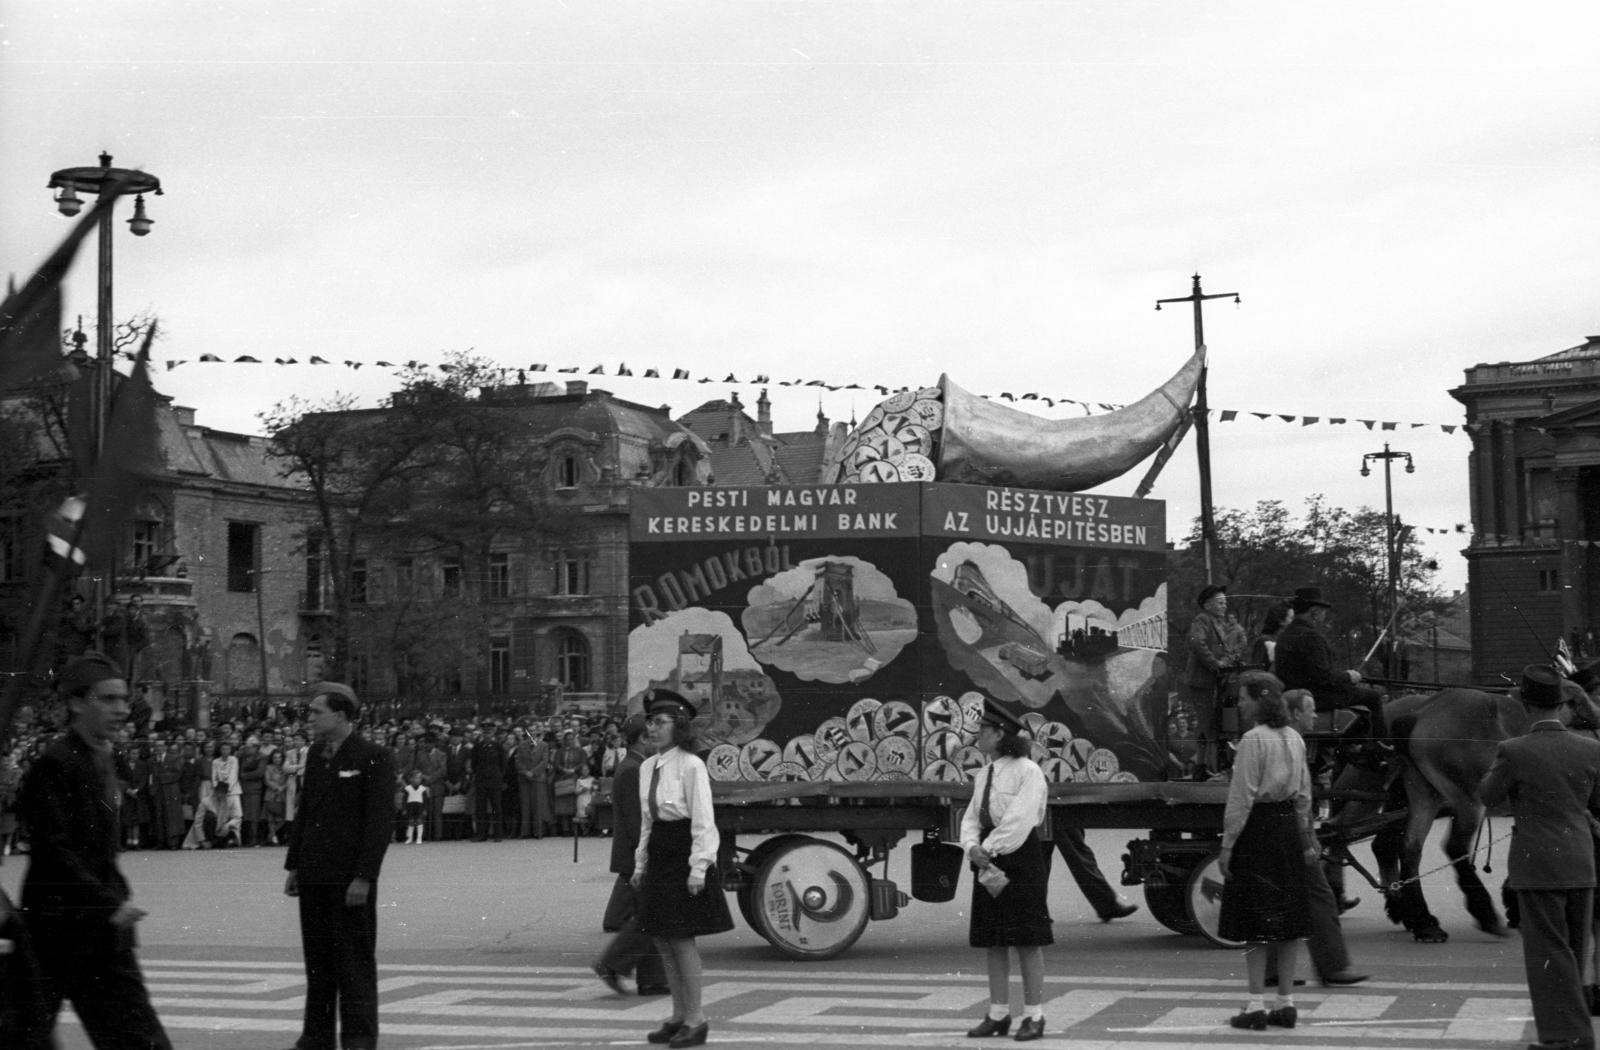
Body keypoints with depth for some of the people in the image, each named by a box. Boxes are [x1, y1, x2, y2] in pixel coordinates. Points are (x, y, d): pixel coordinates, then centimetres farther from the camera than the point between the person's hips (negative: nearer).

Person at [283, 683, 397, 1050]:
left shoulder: (374, 758, -9)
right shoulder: (316, 754, 13)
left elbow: (380, 821, -13)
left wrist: (364, 877, -17)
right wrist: (293, 865, 14)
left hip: (350, 879, -7)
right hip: (314, 876, 7)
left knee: (355, 960, -2)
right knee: (317, 958, 11)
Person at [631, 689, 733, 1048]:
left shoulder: (691, 765, -12)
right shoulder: (647, 767, 10)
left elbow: (703, 821, -14)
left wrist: (698, 867, -18)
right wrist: (640, 863, 16)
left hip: (685, 856, -8)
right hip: (659, 856, 8)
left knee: (681, 939, -4)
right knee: (663, 939, 11)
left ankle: (695, 1019, 5)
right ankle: (679, 1015, 22)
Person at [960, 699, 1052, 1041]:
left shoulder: (1027, 772, -11)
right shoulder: (983, 776, 14)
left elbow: (1018, 820, -19)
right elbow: (971, 818, 11)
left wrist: (990, 848, -17)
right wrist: (973, 847, -8)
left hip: (1021, 859, -8)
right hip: (989, 861, 8)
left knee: (1027, 941, -2)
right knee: (993, 942, 9)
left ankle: (1034, 1016, 4)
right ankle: (999, 1014, 17)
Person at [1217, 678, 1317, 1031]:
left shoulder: (1253, 740, -14)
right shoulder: (1295, 739, 9)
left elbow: (1241, 797, -15)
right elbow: (1304, 794, 15)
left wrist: (1227, 845, -11)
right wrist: (1305, 838, 23)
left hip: (1258, 828, -7)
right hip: (1288, 827, 7)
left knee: (1255, 921, -2)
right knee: (1288, 917, 10)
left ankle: (1256, 1005, -1)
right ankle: (1286, 1002, 14)